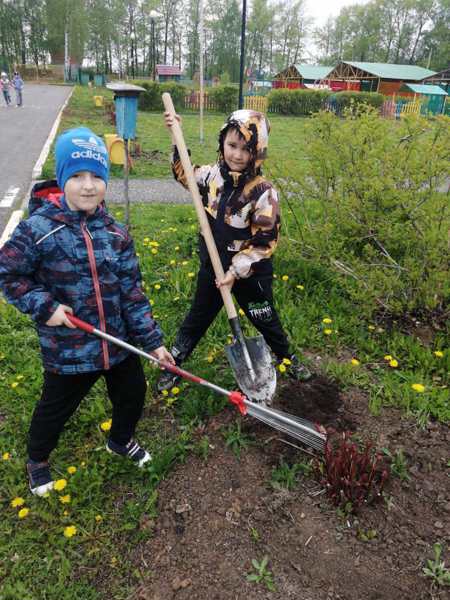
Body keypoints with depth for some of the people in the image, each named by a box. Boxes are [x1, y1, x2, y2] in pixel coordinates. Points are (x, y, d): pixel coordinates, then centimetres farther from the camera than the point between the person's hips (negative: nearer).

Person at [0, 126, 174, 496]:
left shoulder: (115, 233, -5)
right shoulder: (38, 229, -18)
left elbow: (132, 291, -2)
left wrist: (152, 340, -4)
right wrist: (44, 307, -18)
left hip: (119, 341, 4)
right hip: (67, 350, -4)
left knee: (133, 393, 22)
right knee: (56, 409, 18)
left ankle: (121, 440, 55)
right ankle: (37, 460, 51)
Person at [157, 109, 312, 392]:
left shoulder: (263, 191, -22)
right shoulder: (213, 174, -7)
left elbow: (265, 241, -20)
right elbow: (185, 173, 15)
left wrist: (236, 271, -22)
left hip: (251, 273, -4)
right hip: (213, 267, 4)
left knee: (265, 319, 17)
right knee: (197, 318, 19)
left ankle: (288, 358, 44)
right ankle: (173, 364, 37)